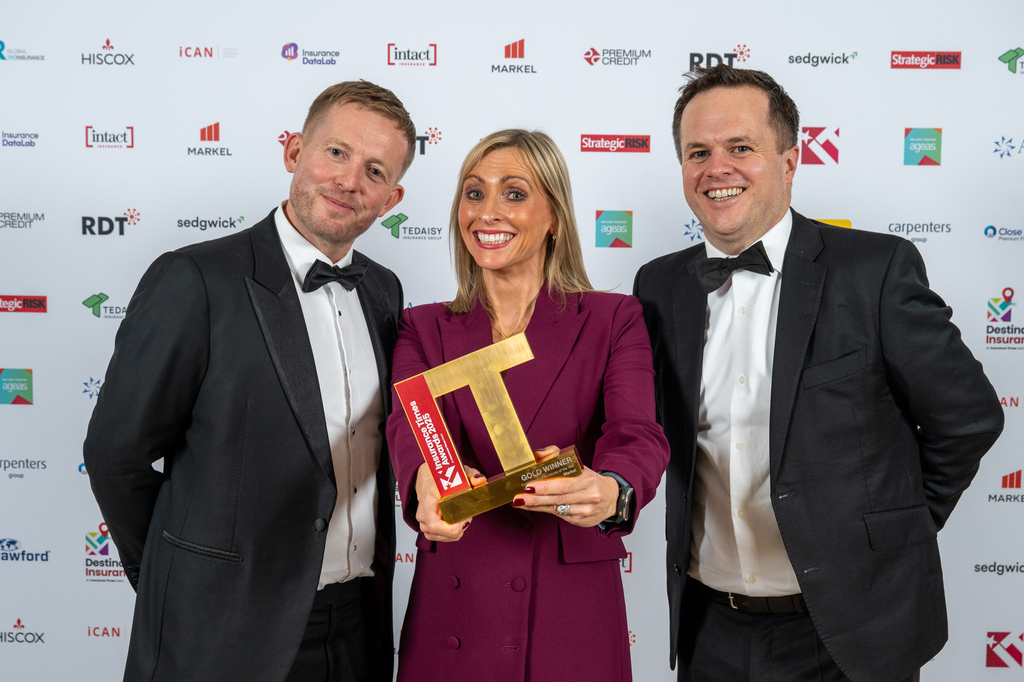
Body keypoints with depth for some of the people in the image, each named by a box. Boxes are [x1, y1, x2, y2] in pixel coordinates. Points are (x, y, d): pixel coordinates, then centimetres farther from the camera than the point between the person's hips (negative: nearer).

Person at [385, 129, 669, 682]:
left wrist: (611, 492, -38)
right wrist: (429, 481, -36)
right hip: (447, 616, 2)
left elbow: (637, 434, -15)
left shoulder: (613, 321, 0)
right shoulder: (423, 329, 6)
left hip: (570, 620, -1)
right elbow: (410, 424, -12)